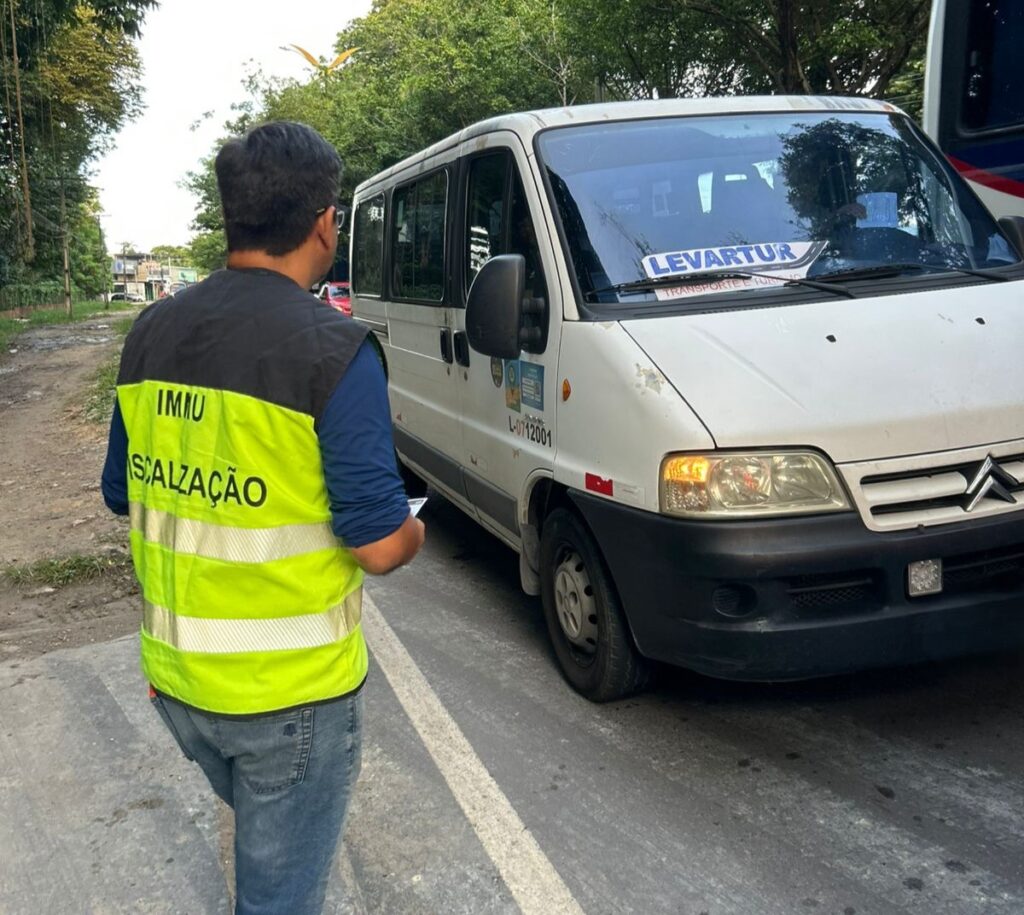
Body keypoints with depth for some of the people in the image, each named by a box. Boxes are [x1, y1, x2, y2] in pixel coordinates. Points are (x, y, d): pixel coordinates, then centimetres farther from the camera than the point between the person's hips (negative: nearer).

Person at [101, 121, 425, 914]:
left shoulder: (151, 333, 1)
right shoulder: (335, 351, -19)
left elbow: (124, 498, 10)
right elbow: (379, 545, -20)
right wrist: (414, 530, 2)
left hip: (176, 678, 6)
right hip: (291, 692, -6)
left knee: (263, 842, 31)